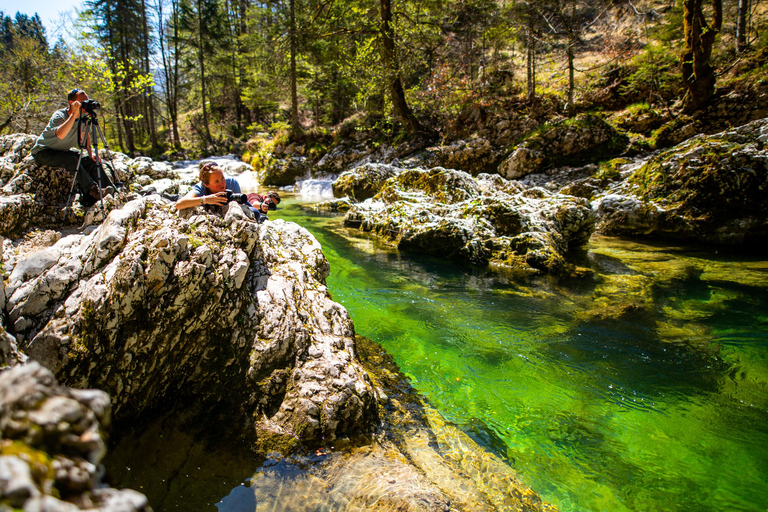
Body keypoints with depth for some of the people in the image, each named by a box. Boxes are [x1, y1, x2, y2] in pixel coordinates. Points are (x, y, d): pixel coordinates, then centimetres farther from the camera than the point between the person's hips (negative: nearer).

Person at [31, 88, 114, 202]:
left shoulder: (82, 117, -4)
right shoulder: (59, 116, -24)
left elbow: (84, 136, 12)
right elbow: (60, 135, -46)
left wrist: (90, 152, -6)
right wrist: (74, 114, -46)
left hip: (63, 152, 6)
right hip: (42, 152, -6)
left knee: (91, 161, -15)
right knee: (70, 159, -33)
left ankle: (113, 192, -19)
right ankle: (92, 190, -42)